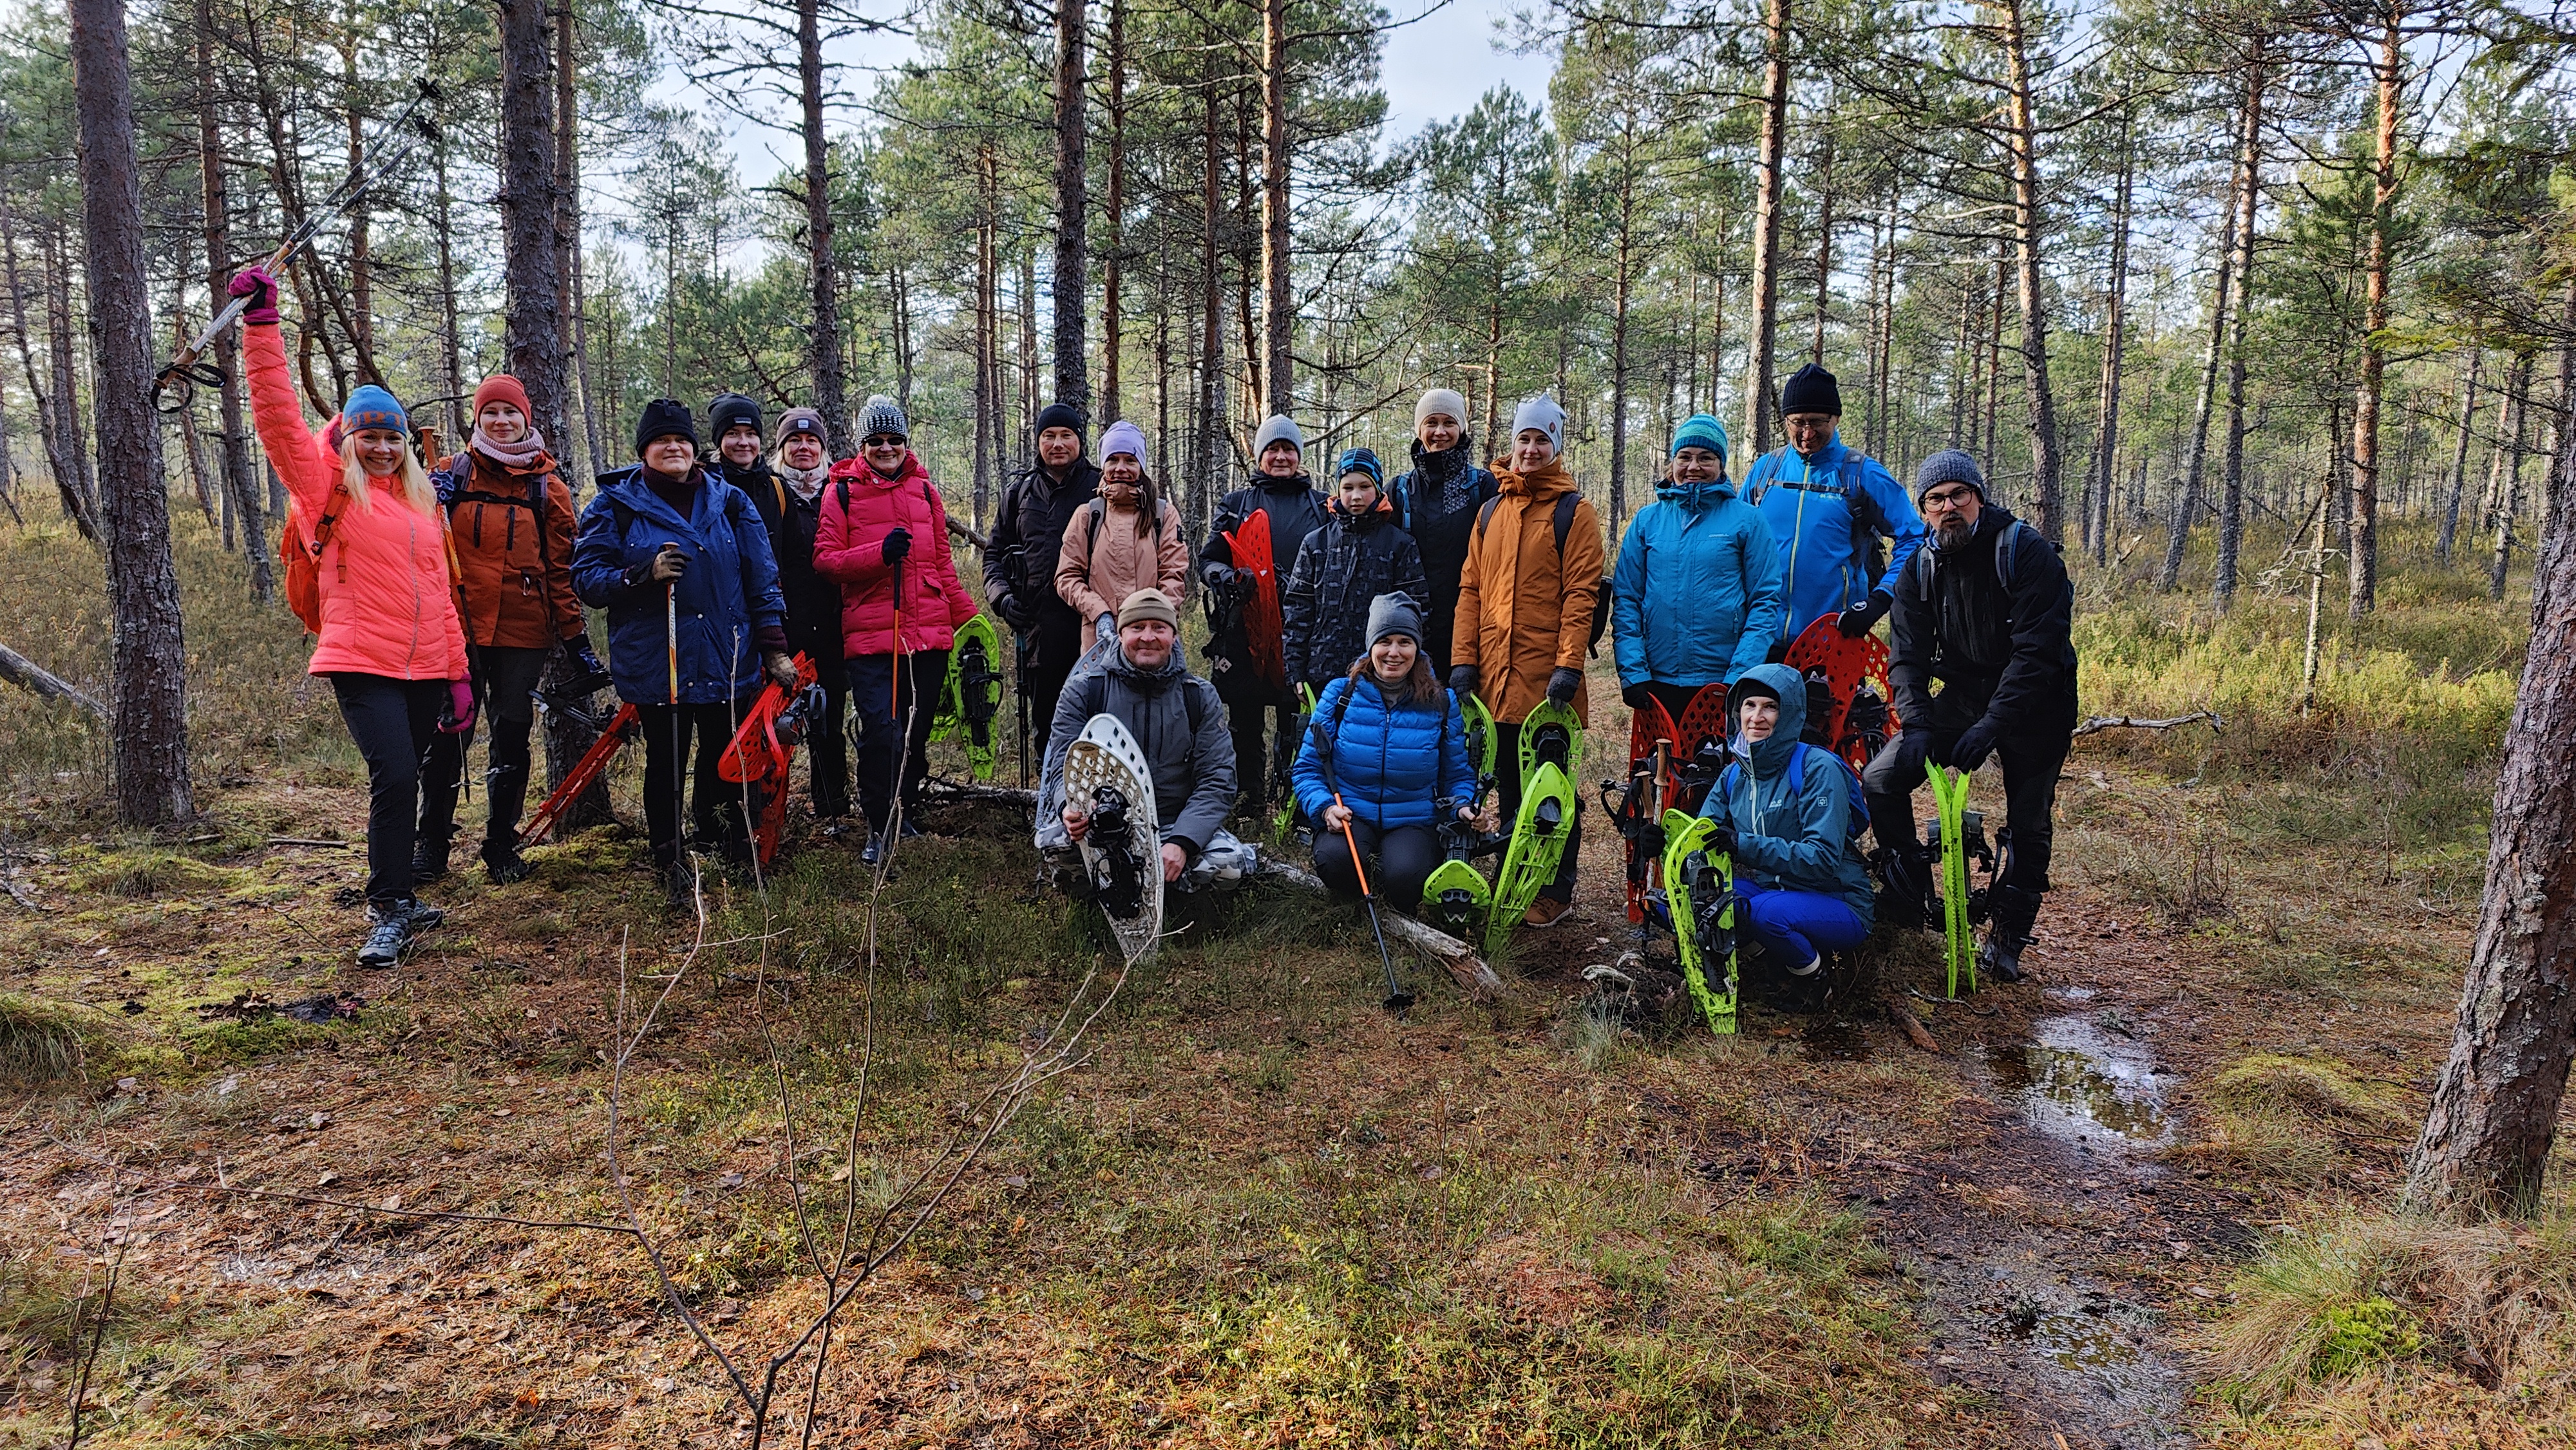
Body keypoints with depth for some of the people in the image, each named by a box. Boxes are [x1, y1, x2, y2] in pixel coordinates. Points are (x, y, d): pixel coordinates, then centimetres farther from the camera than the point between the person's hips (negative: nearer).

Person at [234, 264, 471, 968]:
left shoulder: (421, 501, 17)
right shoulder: (329, 488, 3)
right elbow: (278, 417, -11)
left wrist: (458, 670, 15)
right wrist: (261, 323, -17)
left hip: (425, 669, 5)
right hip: (362, 664, -5)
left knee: (402, 782, 12)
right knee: (395, 777, -17)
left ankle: (397, 897, 25)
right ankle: (389, 913, -7)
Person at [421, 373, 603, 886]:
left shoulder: (547, 484, 8)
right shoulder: (452, 472, 7)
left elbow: (561, 567, 7)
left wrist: (576, 637, 2)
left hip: (521, 631, 0)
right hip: (457, 626, 0)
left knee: (511, 739, 5)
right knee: (445, 736, 2)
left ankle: (502, 846, 18)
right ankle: (431, 845, 15)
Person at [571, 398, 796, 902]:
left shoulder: (731, 502, 8)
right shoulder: (615, 505, 3)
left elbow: (762, 581, 7)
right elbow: (586, 578, -1)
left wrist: (774, 648, 1)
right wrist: (644, 574, -19)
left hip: (728, 664, 2)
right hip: (655, 665, -2)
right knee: (665, 766, 6)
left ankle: (727, 851, 28)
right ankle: (671, 863, 19)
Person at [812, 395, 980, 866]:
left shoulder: (923, 489, 15)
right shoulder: (842, 492, 4)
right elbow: (825, 560, -3)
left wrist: (968, 618, 17)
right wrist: (880, 552, -17)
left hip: (929, 633, 4)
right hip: (870, 635, -4)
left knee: (917, 730, 11)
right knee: (881, 730, -12)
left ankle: (905, 808, 30)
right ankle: (879, 827, 3)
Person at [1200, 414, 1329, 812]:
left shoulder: (1321, 506, 14)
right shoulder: (1237, 503, 13)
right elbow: (1207, 560, 8)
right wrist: (1229, 577, -14)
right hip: (1246, 628, 0)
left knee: (1299, 718, -1)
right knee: (1245, 717, 3)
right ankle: (1251, 795, 14)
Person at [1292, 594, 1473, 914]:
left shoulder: (1440, 704, 3)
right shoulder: (1340, 694, 0)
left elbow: (1457, 775, 11)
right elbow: (1308, 768, 3)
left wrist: (1463, 807, -11)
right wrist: (1326, 807, -17)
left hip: (1414, 821, 0)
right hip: (1350, 816, 0)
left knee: (1405, 876, -33)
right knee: (1336, 859, -35)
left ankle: (1404, 913, 6)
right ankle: (1354, 909, 1)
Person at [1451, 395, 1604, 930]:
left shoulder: (1573, 511, -1)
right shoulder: (1491, 510, 14)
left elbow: (1580, 593, -9)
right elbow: (1471, 588, 11)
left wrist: (1568, 664, -17)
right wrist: (1464, 659, 3)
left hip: (1547, 678, -5)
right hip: (1496, 677, 5)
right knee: (1510, 785, 13)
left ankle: (1555, 891, 13)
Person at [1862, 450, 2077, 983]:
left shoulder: (2026, 551, -16)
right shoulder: (1921, 570, -1)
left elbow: (2037, 649, -23)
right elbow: (1907, 655, -6)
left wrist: (1993, 723, -30)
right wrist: (1917, 726, -21)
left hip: (2031, 704, -4)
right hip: (1961, 698, 4)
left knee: (2028, 825, 0)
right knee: (1880, 781, -9)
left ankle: (2006, 939, 17)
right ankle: (1909, 898, 7)